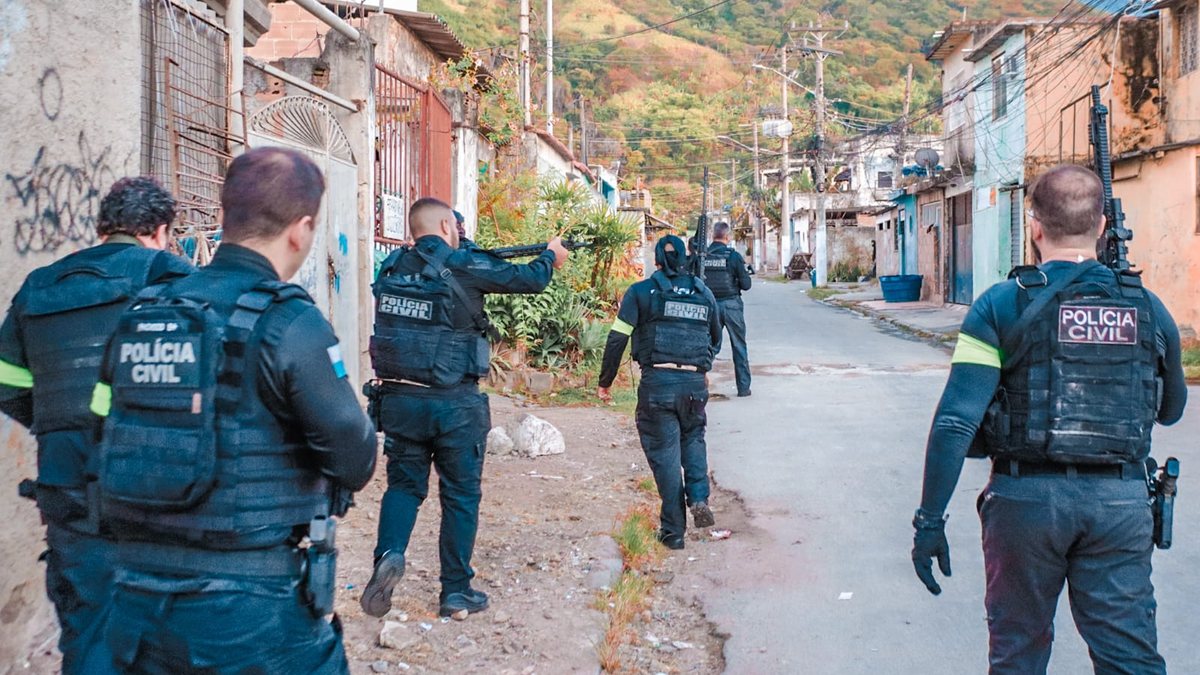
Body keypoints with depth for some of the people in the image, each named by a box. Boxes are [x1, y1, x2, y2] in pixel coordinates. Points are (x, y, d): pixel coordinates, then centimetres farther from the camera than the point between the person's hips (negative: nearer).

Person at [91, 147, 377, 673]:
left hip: (138, 609, 6)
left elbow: (115, 448, 10)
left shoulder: (139, 316, 5)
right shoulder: (290, 323, -14)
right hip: (251, 614, -5)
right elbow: (355, 462, -9)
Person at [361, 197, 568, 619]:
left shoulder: (393, 267, 3)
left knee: (403, 484, 16)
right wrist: (551, 256, 22)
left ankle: (389, 554, -9)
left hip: (399, 398, 4)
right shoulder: (464, 267, -9)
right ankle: (456, 591, 16)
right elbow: (529, 279, 3)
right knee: (460, 496, 9)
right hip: (453, 404, -4)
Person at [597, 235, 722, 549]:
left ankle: (674, 530, 10)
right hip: (695, 383, 3)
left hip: (657, 383, -3)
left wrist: (605, 382, 6)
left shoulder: (641, 292, 1)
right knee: (693, 438, 25)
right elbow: (716, 341, 21)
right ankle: (699, 499, 4)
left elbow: (617, 339, -3)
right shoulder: (703, 293, 12)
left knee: (664, 453, 6)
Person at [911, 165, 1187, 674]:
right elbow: (1170, 410, 19)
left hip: (1027, 498, -2)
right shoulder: (1148, 309, 4)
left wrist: (930, 518, -8)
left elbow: (956, 421, -13)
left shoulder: (1001, 306, -7)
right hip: (1120, 500, 2)